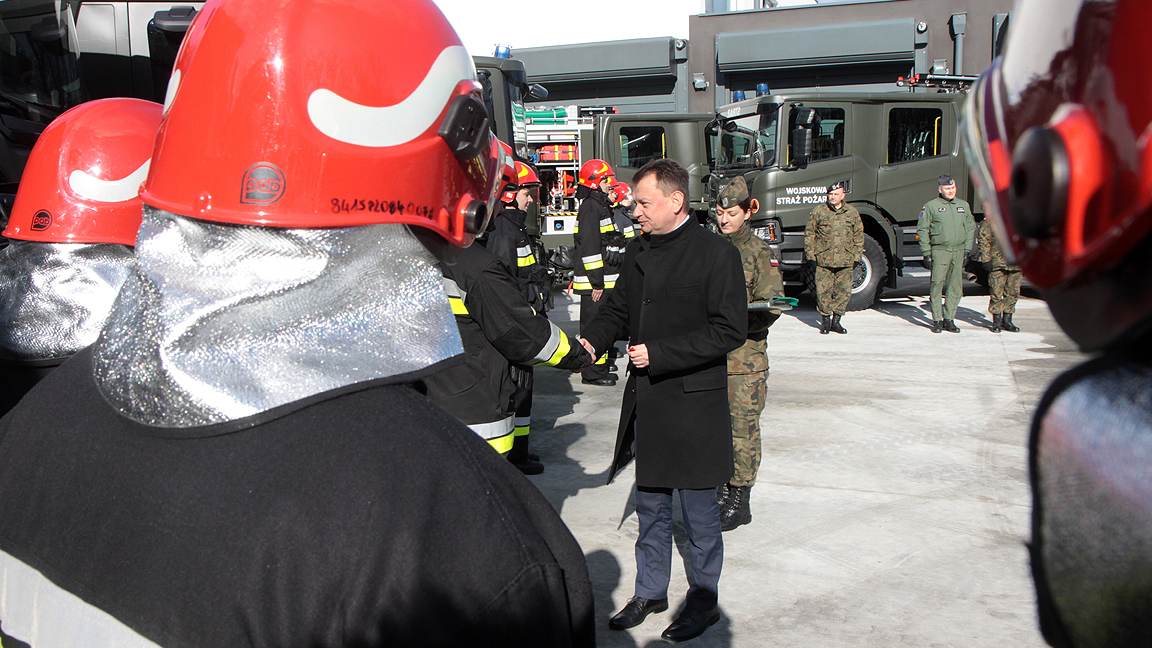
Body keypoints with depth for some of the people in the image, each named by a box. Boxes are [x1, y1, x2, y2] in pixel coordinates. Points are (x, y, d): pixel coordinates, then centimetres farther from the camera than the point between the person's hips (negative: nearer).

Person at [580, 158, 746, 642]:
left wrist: (659, 353, -20)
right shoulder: (638, 251, 8)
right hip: (645, 401, 6)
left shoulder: (716, 253, -12)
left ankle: (704, 600, 26)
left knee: (699, 511, 8)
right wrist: (592, 340, -3)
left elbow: (730, 330, -16)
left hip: (693, 402, -6)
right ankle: (650, 592, 34)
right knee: (651, 505, 18)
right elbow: (618, 308, 18)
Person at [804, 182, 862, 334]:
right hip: (823, 261, -2)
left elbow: (858, 236, 15)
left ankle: (836, 320, 16)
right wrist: (811, 256, 0)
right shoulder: (818, 211, 3)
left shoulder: (852, 212, 9)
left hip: (845, 262, 2)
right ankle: (825, 320, 15)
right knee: (823, 291, -2)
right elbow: (809, 234, 6)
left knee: (844, 291, 2)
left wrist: (856, 257, 9)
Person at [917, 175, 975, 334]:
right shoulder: (931, 206, 0)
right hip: (939, 251, -4)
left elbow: (970, 228, 20)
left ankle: (949, 319, 13)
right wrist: (926, 253, -6)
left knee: (955, 287, 4)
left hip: (958, 251, 4)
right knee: (937, 285, -5)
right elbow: (922, 230, 0)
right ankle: (937, 320, 4)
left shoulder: (964, 205, 13)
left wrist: (966, 250, 13)